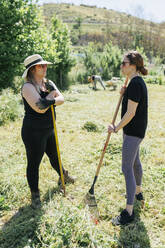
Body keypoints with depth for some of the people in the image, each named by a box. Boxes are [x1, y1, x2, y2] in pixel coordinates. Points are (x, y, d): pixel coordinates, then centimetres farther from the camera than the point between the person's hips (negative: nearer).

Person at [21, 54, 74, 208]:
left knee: (54, 156, 27)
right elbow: (40, 108, -29)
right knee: (34, 164, 5)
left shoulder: (48, 83, 7)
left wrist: (48, 101, -21)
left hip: (49, 129, 8)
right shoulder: (28, 87, -19)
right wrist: (51, 96, -15)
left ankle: (63, 177, 52)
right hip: (33, 132, -8)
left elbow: (61, 99, -3)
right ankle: (35, 195, 22)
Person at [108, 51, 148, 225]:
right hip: (137, 130, 11)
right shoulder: (139, 82, 11)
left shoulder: (134, 83, -21)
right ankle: (137, 192, 44)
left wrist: (116, 128, -13)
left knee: (127, 168, -7)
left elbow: (130, 113, -24)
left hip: (133, 131, -11)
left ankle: (129, 211, 1)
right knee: (135, 161, 24)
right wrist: (125, 94, 4)